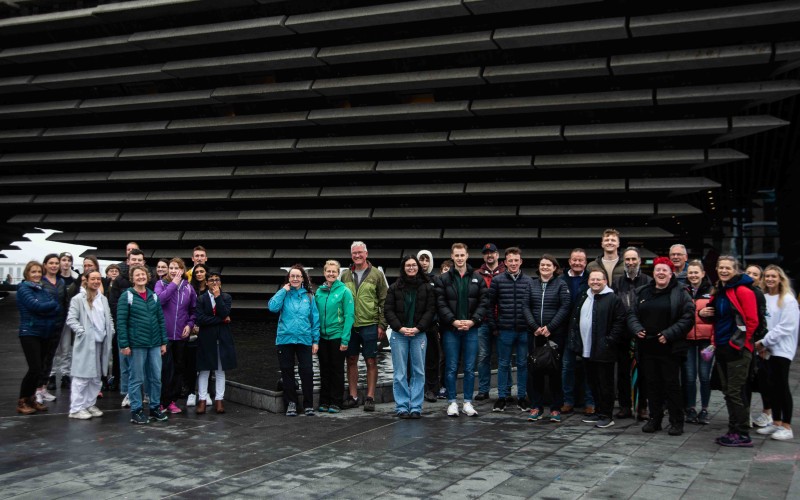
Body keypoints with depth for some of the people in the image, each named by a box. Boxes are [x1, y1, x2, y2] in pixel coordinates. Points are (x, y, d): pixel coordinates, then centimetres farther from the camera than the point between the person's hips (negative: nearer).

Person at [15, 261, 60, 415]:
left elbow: (58, 308, 3)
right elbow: (36, 306, -20)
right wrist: (52, 304, -5)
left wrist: (44, 309, -13)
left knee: (39, 368, 9)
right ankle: (22, 402, 0)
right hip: (29, 333, -6)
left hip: (45, 333, 6)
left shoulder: (43, 289, 12)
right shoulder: (24, 289, -6)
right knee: (35, 368, -12)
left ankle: (31, 398, 22)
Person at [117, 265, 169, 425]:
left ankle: (155, 407, 21)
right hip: (136, 344, -5)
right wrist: (124, 344, -14)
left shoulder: (153, 296, 10)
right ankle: (136, 411, 12)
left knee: (156, 377, 8)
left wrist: (164, 342, 8)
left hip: (155, 344, 5)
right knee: (137, 379, 3)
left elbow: (161, 319, 12)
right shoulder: (127, 296, -4)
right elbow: (121, 322, -8)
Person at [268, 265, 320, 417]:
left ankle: (308, 405, 7)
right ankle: (290, 404, 18)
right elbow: (273, 307, -14)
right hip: (285, 339, 0)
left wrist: (316, 340, 3)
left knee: (307, 372, -4)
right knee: (287, 372, 7)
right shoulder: (284, 294, 4)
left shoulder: (309, 296, 6)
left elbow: (315, 319, 7)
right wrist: (283, 291, -9)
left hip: (304, 340, 0)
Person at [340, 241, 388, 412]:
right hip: (350, 325, 3)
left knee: (371, 361, 2)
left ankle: (370, 398, 9)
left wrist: (382, 325, -7)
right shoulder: (345, 275, 9)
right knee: (351, 360, 8)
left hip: (370, 325, -3)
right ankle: (353, 396, 18)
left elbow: (384, 301, -1)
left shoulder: (377, 274, 0)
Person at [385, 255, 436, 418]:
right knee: (400, 373, 1)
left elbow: (430, 310, 1)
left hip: (419, 334, 0)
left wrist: (418, 328, -11)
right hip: (399, 334, 0)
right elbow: (388, 310, 2)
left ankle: (416, 407, 9)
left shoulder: (427, 287, 5)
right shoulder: (395, 287, 5)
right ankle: (402, 407, 7)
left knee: (418, 372, 3)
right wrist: (400, 328, -10)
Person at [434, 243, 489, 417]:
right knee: (451, 368, 3)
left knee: (470, 368, 5)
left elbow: (484, 302, 2)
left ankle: (468, 402, 14)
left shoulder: (478, 279, 7)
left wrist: (472, 321, -11)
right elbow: (440, 304, -4)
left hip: (471, 329, 2)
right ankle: (452, 402, 12)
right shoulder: (442, 279, 2)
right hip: (450, 329, -1)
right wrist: (454, 321, -15)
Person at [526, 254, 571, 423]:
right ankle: (536, 407, 13)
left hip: (555, 334, -2)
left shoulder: (561, 285, 2)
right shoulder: (532, 285, 9)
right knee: (534, 370, 4)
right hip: (534, 333, 3)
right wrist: (535, 326, -11)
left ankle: (556, 408, 9)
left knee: (555, 370, 1)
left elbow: (565, 308, -5)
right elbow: (526, 307, 3)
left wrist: (549, 327, -13)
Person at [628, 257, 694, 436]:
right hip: (647, 347, 5)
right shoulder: (643, 293, 11)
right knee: (652, 384, 11)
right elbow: (632, 314, 14)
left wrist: (669, 334, -17)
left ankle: (676, 422, 11)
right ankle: (654, 419, 21)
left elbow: (688, 317, -10)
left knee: (672, 384, 1)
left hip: (670, 347, -4)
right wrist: (637, 328, -6)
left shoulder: (680, 293, -3)